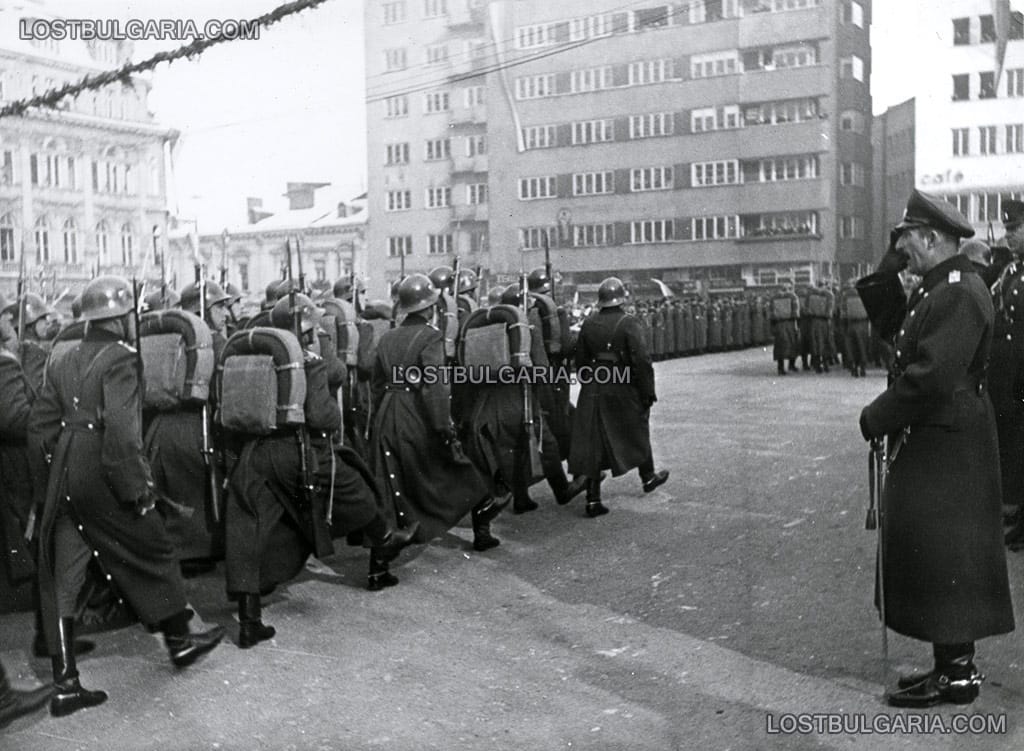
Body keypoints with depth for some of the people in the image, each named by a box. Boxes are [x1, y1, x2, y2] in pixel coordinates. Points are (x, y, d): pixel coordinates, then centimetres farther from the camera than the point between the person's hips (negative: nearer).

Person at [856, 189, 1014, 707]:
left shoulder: (960, 293, -19)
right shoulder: (934, 289, 12)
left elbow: (931, 376, -26)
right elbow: (887, 323, 20)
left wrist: (875, 419, -16)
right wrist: (891, 266, 9)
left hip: (947, 449, -10)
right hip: (926, 444, 10)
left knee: (943, 557, -3)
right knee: (932, 556, 15)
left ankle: (958, 674, 8)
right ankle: (952, 663, 25)